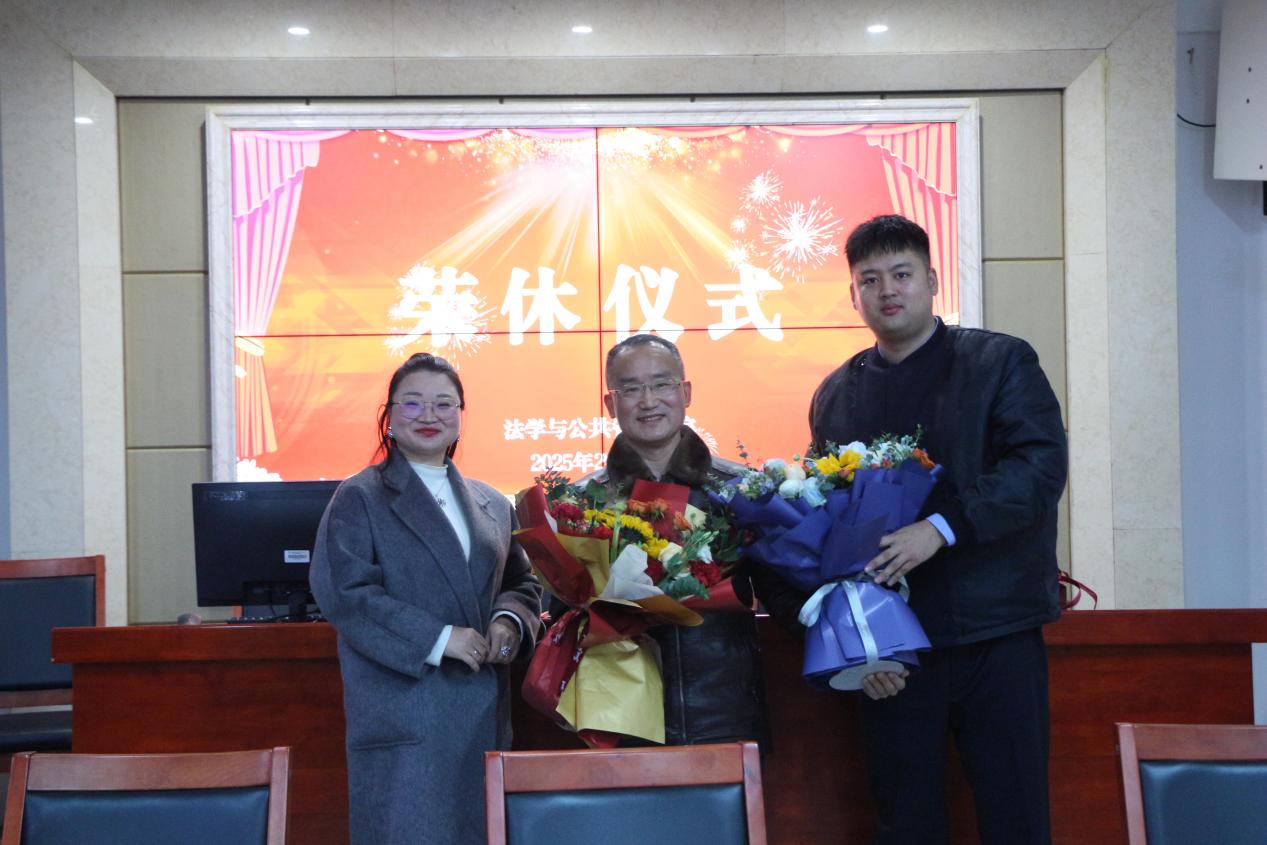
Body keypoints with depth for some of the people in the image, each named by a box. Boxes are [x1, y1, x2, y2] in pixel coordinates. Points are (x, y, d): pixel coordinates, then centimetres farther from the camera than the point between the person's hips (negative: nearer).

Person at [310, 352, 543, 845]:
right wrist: (437, 639, -17)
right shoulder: (359, 499, 0)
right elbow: (342, 591, -11)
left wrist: (511, 620, -5)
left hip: (484, 712, 5)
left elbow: (522, 582, 19)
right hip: (404, 708, -5)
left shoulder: (491, 505, 17)